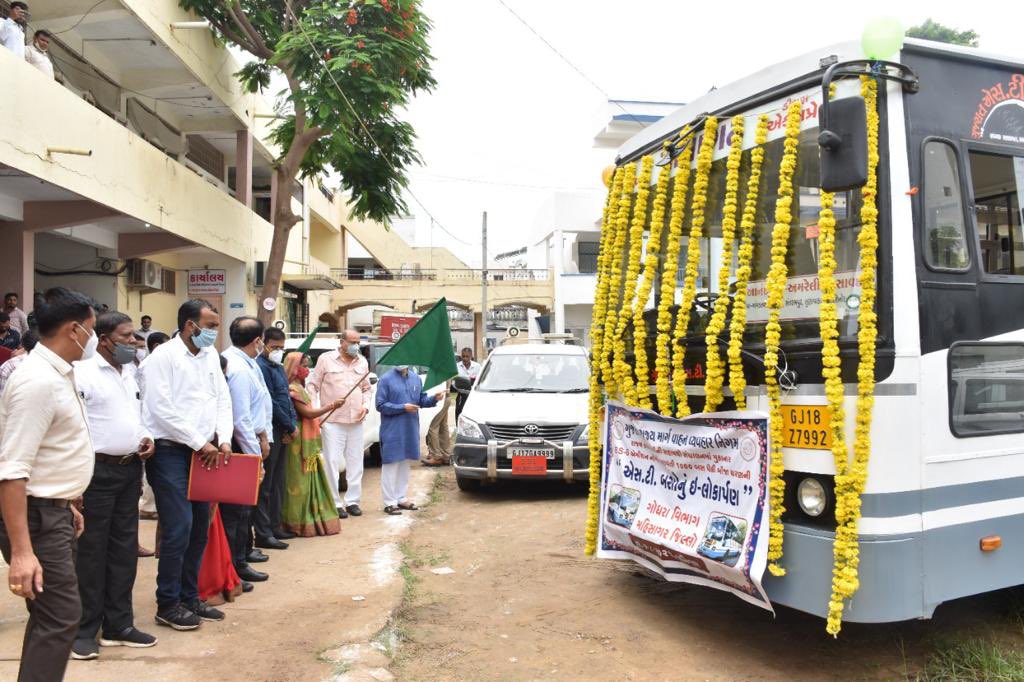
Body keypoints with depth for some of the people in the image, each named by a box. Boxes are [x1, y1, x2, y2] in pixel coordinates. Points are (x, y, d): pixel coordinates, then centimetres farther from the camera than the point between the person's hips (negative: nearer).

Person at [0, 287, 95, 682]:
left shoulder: (57, 374, 10)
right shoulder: (37, 381, -21)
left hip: (52, 513, 10)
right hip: (36, 517, -10)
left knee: (50, 617, 16)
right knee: (61, 617, -6)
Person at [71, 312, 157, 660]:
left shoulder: (130, 373, 14)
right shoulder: (83, 372, -11)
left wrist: (146, 436, 6)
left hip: (130, 469, 8)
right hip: (97, 471, -8)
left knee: (124, 549, 12)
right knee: (91, 551, 1)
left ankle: (118, 625, 21)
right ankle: (84, 629, 13)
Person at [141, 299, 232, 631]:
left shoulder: (210, 355, 11)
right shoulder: (163, 357, -10)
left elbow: (222, 400, 13)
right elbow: (162, 410, -16)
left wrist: (223, 439, -2)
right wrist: (200, 443, -14)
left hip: (203, 453, 7)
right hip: (170, 452, -7)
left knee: (199, 528, 11)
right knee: (179, 528, -8)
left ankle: (189, 596, 23)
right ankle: (168, 604, 6)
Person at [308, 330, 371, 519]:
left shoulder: (362, 362, 13)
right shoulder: (326, 359, 0)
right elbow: (313, 385, 1)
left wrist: (365, 406, 4)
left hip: (356, 421, 5)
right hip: (332, 421, -4)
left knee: (355, 463, 8)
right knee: (332, 462, -4)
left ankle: (352, 501, 18)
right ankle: (335, 503, 3)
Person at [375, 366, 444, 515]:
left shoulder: (416, 378, 7)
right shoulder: (386, 380, -9)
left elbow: (422, 400, 13)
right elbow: (381, 405, -11)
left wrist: (434, 398, -6)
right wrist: (403, 407, -19)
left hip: (411, 429, 6)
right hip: (392, 431, -6)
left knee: (405, 463, 14)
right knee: (391, 465, -1)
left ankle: (401, 498, 26)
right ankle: (389, 502, 7)